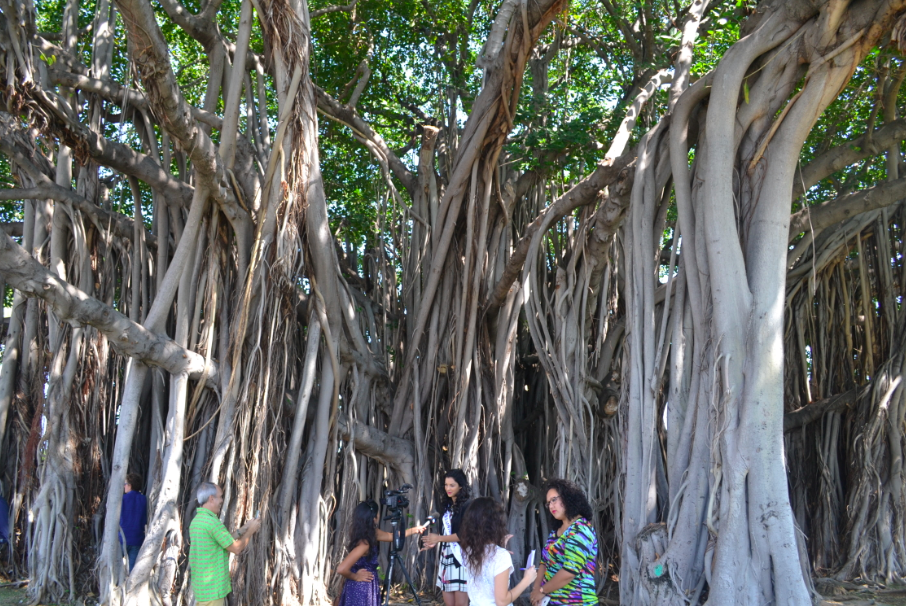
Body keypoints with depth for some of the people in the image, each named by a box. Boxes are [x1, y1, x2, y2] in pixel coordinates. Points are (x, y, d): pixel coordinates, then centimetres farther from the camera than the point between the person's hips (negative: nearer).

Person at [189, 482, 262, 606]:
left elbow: (226, 541, 17)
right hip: (212, 588, -9)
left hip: (200, 585, 10)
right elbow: (236, 548, -11)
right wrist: (251, 530, 3)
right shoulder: (212, 522, -19)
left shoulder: (197, 520, 11)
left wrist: (244, 529, 18)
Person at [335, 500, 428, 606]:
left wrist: (415, 530, 21)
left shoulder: (371, 533, -1)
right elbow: (341, 569, -34)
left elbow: (391, 536, 18)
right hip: (361, 590, -9)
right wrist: (356, 577, -15)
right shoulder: (364, 543, -29)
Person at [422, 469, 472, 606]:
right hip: (446, 555, 7)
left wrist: (438, 538, -8)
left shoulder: (466, 506, -9)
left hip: (460, 556, -7)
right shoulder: (447, 505, 13)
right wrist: (434, 542, 3)